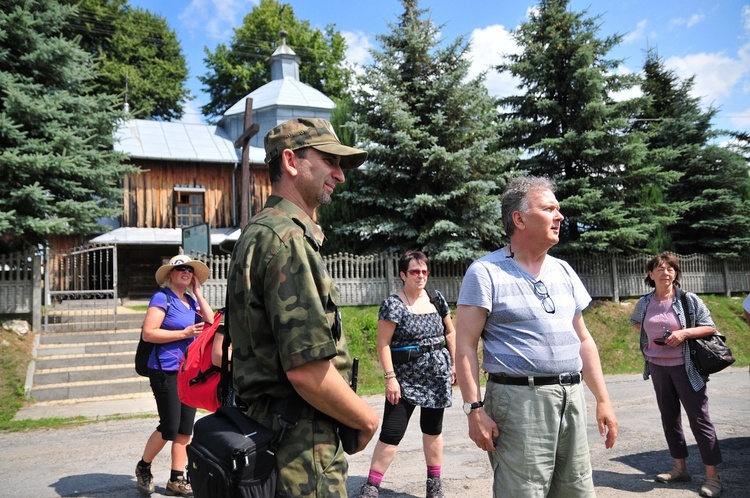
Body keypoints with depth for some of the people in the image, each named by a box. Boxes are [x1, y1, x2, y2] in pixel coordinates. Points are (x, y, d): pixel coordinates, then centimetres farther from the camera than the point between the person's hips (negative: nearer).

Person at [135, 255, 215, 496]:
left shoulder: (190, 300, 13)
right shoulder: (162, 298, -8)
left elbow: (210, 320, 1)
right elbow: (148, 333, -15)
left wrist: (198, 292, 0)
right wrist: (184, 334, -19)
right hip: (166, 371, -7)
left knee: (186, 428, 8)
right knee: (170, 428, -5)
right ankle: (143, 467, 20)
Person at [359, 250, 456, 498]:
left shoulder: (436, 298, 5)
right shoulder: (393, 304, -9)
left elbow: (450, 332, 15)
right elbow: (383, 344, -12)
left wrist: (455, 362, 9)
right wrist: (390, 377, -17)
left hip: (437, 375, 4)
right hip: (405, 377, -4)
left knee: (433, 429, 13)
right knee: (391, 431, -4)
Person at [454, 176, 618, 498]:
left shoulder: (564, 272, 14)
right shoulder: (486, 272, -6)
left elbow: (583, 340, 17)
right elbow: (465, 346, -9)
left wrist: (603, 399, 13)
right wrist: (475, 409, -15)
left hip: (571, 399, 6)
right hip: (519, 399, -6)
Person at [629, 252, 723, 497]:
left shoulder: (689, 300, -8)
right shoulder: (644, 303, 3)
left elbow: (710, 327, -5)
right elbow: (636, 322, 23)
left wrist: (684, 333, -20)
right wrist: (652, 336, 6)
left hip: (685, 367, -5)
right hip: (657, 367, 5)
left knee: (699, 419, -2)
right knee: (669, 418, 12)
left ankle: (713, 476, 6)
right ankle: (680, 469, 25)